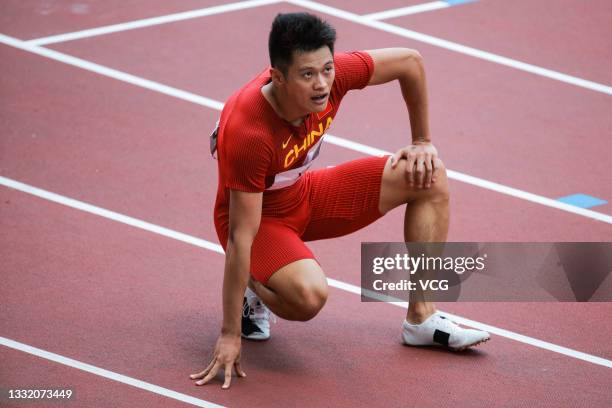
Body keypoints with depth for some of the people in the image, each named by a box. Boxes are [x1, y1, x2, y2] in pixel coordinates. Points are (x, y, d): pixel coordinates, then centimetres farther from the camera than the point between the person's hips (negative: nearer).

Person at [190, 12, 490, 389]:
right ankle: (255, 291, 1)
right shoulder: (248, 134, -38)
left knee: (430, 177, -5)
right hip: (258, 215, -7)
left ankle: (422, 319, 1)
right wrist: (230, 336, -31)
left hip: (305, 193, 7)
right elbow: (241, 238, -34)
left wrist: (422, 142, 5)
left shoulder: (332, 75, -23)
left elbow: (410, 61, -3)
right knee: (309, 293, -37)